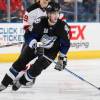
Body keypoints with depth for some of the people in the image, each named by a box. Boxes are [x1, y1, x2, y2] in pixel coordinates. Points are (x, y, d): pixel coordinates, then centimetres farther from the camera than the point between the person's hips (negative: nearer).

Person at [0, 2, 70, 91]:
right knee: (19, 63, -4)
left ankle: (21, 82, 6)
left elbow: (65, 44, -9)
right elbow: (31, 36, -21)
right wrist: (36, 45, -38)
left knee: (36, 69, -18)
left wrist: (62, 58, -8)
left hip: (50, 51, -1)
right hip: (35, 46, 1)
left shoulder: (63, 27, -21)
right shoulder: (40, 22, -24)